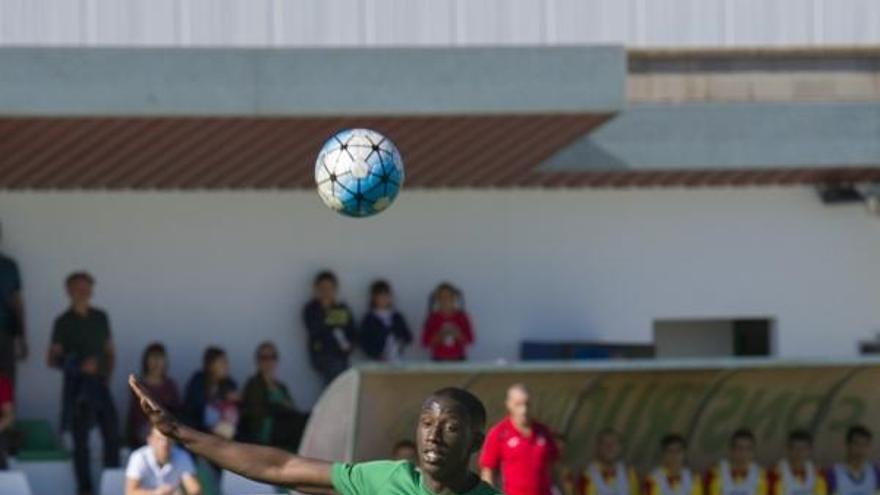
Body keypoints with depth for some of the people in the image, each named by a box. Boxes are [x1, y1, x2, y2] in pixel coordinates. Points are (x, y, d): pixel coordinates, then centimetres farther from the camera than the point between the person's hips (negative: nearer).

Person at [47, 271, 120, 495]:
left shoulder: (100, 318, 12)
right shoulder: (64, 322, -1)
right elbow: (52, 359, -4)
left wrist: (108, 373, 3)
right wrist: (80, 366, -17)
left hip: (99, 384, 4)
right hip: (77, 386, -4)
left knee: (112, 434, -2)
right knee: (81, 440, -2)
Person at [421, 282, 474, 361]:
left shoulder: (461, 317, 2)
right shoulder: (432, 318, 1)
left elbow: (469, 340, 2)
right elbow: (425, 342, -1)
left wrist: (457, 335, -15)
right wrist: (439, 336, -16)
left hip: (458, 359, 1)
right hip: (439, 360, -1)